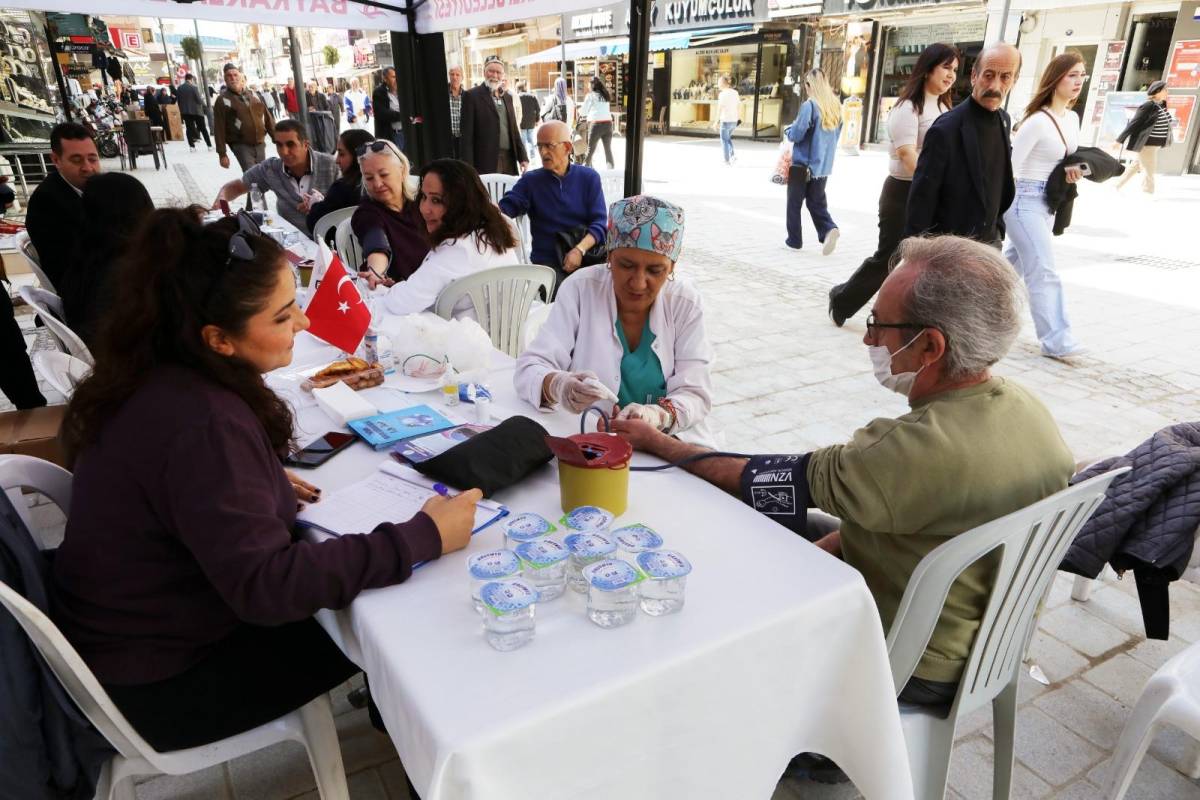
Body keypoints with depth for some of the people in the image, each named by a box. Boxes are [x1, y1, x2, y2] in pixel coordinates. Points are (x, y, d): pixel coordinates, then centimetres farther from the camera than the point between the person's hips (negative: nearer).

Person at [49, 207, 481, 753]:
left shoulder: (158, 378, -5)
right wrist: (422, 537, -33)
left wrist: (266, 487, 0)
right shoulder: (202, 424, -34)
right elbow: (265, 587, -35)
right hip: (160, 683, -8)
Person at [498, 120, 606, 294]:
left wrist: (580, 249, -16)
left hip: (585, 256, 1)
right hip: (547, 262, -1)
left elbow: (599, 222, 2)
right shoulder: (530, 181, 10)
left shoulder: (589, 177, 9)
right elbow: (506, 207, -4)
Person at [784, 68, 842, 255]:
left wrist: (788, 130, 6)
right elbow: (836, 135, 15)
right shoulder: (835, 106, 6)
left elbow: (796, 135, -14)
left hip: (803, 164, -6)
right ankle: (829, 229, -10)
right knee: (817, 203, 13)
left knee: (794, 204, 9)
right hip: (824, 165, 6)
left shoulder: (809, 105, -15)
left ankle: (794, 240, 15)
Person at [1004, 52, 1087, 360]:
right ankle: (1055, 340, -5)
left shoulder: (1073, 118, 10)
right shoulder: (1038, 121, -18)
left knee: (1015, 262, 18)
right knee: (1043, 271, -9)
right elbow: (1010, 164, -18)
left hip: (1047, 202, 9)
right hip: (1023, 201, -9)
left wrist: (1075, 169, 0)